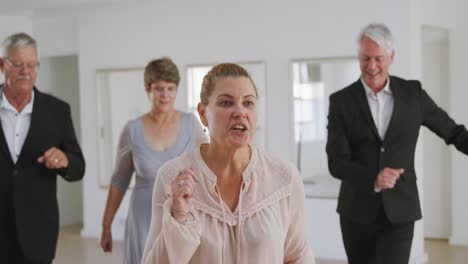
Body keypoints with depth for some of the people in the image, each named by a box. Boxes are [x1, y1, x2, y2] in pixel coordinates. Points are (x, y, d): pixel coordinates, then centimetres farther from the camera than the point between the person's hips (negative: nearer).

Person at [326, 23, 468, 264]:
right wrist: (373, 180, -27)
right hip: (357, 212, 1)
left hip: (399, 212, 0)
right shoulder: (341, 101, -4)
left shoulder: (413, 93, 1)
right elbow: (336, 163, -10)